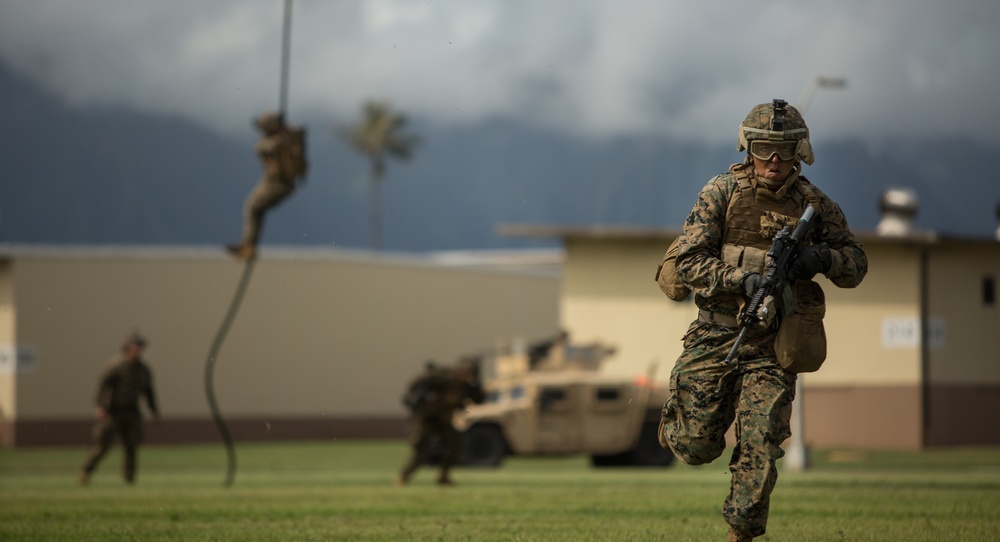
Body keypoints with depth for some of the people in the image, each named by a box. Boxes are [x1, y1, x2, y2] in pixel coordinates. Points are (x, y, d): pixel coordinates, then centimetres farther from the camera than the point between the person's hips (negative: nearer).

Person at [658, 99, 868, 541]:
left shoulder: (815, 205, 2)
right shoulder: (721, 193, -5)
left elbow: (856, 265, 8)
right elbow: (689, 262, -9)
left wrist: (823, 259, -15)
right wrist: (743, 280, -24)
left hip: (772, 344, 1)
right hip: (715, 335, -1)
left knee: (761, 450, -8)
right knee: (697, 448, 3)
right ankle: (675, 417, 38)